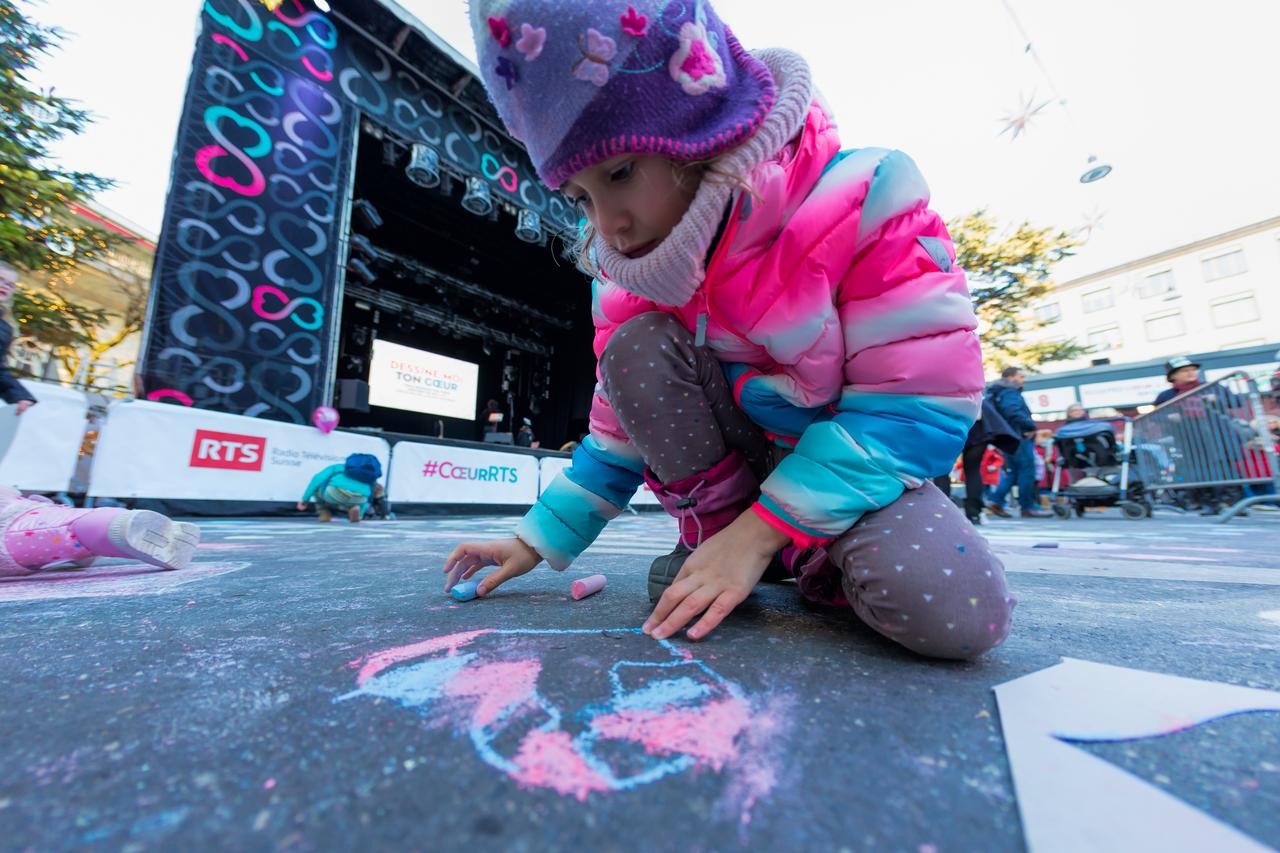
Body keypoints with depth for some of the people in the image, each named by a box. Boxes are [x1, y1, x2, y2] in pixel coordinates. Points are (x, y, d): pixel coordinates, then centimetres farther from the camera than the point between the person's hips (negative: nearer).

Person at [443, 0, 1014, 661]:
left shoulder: (855, 199, -21)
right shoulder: (627, 275, -6)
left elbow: (922, 402, -22)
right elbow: (620, 428, 2)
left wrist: (760, 528, -25)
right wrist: (538, 539, 2)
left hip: (861, 464, -3)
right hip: (735, 456, 4)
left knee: (952, 611, -31)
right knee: (633, 349, -22)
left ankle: (824, 562, 2)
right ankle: (713, 532, -7)